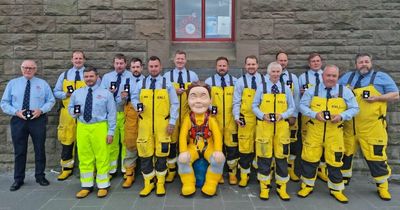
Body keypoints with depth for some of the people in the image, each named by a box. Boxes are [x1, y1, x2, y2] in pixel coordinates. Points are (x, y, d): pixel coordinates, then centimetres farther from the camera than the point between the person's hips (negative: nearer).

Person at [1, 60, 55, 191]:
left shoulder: (43, 84, 6)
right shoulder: (12, 83, 8)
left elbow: (51, 101, 4)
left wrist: (41, 110, -14)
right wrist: (16, 111, -12)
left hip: (38, 120, 0)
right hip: (18, 120, 1)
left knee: (40, 149, 7)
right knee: (19, 151, 7)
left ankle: (40, 176, 22)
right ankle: (18, 179, 19)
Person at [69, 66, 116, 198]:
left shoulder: (106, 93, 0)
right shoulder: (76, 93, 11)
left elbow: (112, 114, -2)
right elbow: (70, 108, 21)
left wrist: (110, 132, -8)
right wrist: (74, 112, -4)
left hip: (100, 127, -3)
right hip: (82, 128, 4)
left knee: (102, 157, 2)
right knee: (84, 157, 8)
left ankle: (103, 186, 14)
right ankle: (86, 186, 22)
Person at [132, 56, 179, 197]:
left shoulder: (167, 84, 3)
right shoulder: (141, 84, 8)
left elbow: (174, 104, 2)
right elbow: (133, 98, 18)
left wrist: (172, 122, -6)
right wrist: (138, 106, -5)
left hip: (162, 124, -1)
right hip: (145, 124, 2)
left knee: (161, 154, 4)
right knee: (145, 154, 4)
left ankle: (160, 183, 20)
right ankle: (148, 183, 20)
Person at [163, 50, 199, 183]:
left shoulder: (192, 75, 11)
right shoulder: (167, 75, 8)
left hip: (187, 112, 1)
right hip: (171, 112, 0)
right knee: (172, 140, 2)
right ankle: (171, 169, 15)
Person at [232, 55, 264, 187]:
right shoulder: (240, 81, 3)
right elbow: (236, 102, 1)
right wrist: (236, 116, -11)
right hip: (245, 119, -1)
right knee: (245, 147, 3)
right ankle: (244, 175, 17)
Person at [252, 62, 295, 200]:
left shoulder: (286, 88, 7)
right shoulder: (261, 87, 3)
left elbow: (292, 107, 8)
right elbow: (254, 106, 4)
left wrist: (282, 115, -10)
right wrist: (263, 116, -14)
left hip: (281, 126, 2)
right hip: (264, 126, -1)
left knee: (282, 156, 6)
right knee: (264, 157, 3)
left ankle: (281, 187, 19)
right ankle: (264, 186, 16)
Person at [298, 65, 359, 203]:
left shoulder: (345, 91, 1)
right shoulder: (312, 90, 1)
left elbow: (354, 108, 3)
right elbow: (302, 106, 0)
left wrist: (341, 116, -15)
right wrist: (315, 114, -17)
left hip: (334, 133, 0)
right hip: (314, 131, 0)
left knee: (334, 161, 8)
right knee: (310, 159, 5)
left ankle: (336, 190, 27)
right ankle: (307, 186, 23)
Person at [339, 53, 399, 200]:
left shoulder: (382, 77, 4)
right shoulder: (347, 77, 13)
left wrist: (377, 98, -14)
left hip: (372, 126, -3)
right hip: (348, 125, 4)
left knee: (376, 155, -2)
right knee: (345, 152, 13)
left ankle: (382, 185, 16)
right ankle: (345, 177, 31)